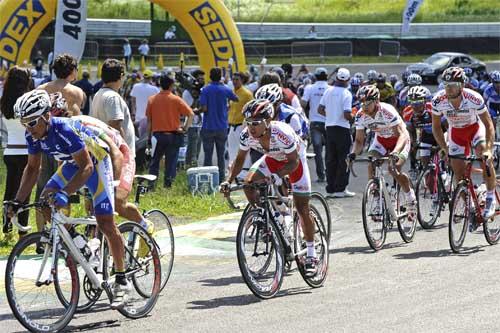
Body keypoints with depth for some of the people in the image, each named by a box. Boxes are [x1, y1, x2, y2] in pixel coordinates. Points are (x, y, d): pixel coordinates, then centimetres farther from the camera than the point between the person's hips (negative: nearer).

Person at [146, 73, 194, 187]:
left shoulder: (152, 99, 1)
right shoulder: (176, 100, -6)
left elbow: (149, 120, 4)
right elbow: (191, 114, -10)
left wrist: (149, 136, 10)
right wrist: (185, 128, -2)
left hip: (157, 134, 2)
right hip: (173, 134, -2)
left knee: (154, 161, 13)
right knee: (170, 163, 4)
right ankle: (167, 185, 3)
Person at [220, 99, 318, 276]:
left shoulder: (282, 133, -39)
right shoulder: (247, 135, -26)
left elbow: (294, 161, -30)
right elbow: (240, 159, -11)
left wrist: (278, 175, -47)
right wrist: (228, 181, -24)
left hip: (294, 159, -5)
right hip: (273, 158, 5)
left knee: (302, 209, -6)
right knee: (248, 183, -22)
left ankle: (311, 256, 7)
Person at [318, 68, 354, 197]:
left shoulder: (328, 91, 4)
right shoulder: (346, 93, -14)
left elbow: (320, 110, 6)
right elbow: (347, 115, -20)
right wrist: (352, 117, 1)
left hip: (329, 127, 6)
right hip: (342, 128, -6)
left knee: (331, 159, 10)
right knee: (343, 160, 1)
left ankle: (330, 189, 11)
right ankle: (340, 189, -1)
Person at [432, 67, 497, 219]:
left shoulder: (474, 99, -33)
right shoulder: (438, 101, -27)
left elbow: (489, 125, -26)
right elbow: (436, 126, -9)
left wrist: (488, 149, -36)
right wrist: (445, 149, -11)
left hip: (475, 128, -3)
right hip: (456, 132, 3)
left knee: (485, 157, -28)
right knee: (458, 171, -3)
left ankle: (491, 198, -12)